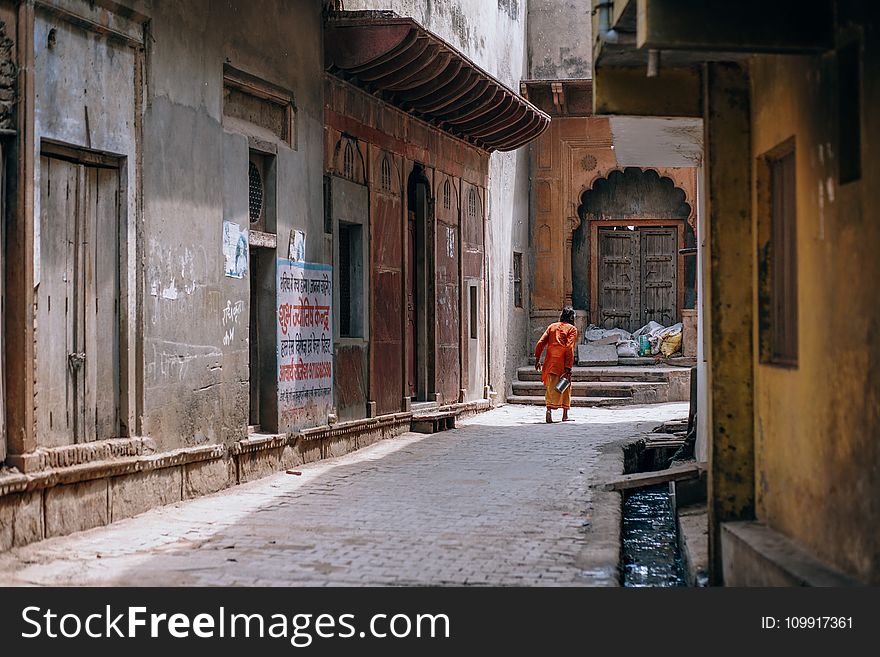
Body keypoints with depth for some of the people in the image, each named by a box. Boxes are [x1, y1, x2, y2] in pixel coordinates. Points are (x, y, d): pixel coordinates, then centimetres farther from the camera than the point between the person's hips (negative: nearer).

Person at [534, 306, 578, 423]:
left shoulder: (552, 327, 13)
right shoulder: (572, 329, 0)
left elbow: (541, 343, 7)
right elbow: (570, 348, -11)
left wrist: (537, 359, 12)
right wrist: (568, 368, -13)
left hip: (550, 361, 3)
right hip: (563, 363, -3)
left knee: (551, 388, 3)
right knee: (566, 389, 11)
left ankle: (549, 409, -17)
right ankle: (565, 415, 14)